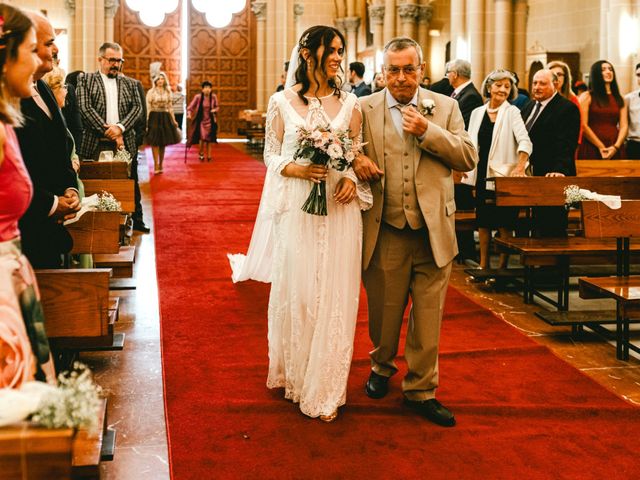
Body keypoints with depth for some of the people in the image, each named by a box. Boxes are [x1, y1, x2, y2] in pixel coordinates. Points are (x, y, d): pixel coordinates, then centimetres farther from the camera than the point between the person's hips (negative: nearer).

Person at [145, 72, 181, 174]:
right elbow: (148, 107, -3)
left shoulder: (167, 92, 10)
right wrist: (146, 121, -10)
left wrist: (174, 120, 12)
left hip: (165, 118, 3)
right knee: (155, 142, -7)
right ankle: (156, 166, -5)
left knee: (163, 142, 5)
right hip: (154, 117, -3)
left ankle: (160, 165, 12)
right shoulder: (151, 92, -1)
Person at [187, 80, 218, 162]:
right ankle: (201, 152, 12)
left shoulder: (213, 97, -6)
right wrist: (189, 114, -25)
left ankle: (209, 155, 23)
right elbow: (190, 107, -7)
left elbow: (217, 107, 8)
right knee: (202, 138, -15)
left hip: (210, 121, 2)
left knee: (209, 139, 9)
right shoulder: (198, 97, -12)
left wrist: (214, 110, -13)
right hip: (200, 121, -2)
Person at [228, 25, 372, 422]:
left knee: (334, 296, 3)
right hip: (295, 208, -1)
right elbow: (271, 155, 5)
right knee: (295, 292, 3)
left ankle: (325, 389, 14)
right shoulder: (282, 102, 2)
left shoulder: (349, 103, 6)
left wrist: (353, 179, -11)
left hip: (339, 209, 1)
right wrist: (297, 169, -15)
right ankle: (295, 376, 21)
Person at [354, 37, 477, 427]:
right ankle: (382, 365, 39)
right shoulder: (364, 108, 4)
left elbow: (469, 158, 1)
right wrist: (356, 159, -15)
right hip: (386, 231, 0)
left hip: (433, 231, 1)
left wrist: (427, 131, -11)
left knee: (428, 315, 5)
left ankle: (421, 390, 18)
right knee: (384, 310, 13)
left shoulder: (446, 107, 6)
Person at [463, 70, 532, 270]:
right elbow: (470, 143, 15)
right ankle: (483, 264, 20)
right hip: (481, 173, 5)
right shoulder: (477, 112, 9)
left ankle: (502, 266, 7)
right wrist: (465, 167, 7)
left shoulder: (512, 112, -4)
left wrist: (520, 166, -31)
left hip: (504, 174, -5)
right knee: (482, 220, 10)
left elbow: (524, 141, -16)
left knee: (504, 223, -2)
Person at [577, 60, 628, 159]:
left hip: (614, 150, 3)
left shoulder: (619, 99, 14)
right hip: (592, 149, -3)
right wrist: (600, 147, -10)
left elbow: (624, 126, 7)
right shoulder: (587, 97, 2)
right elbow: (583, 125, -6)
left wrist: (616, 146, -9)